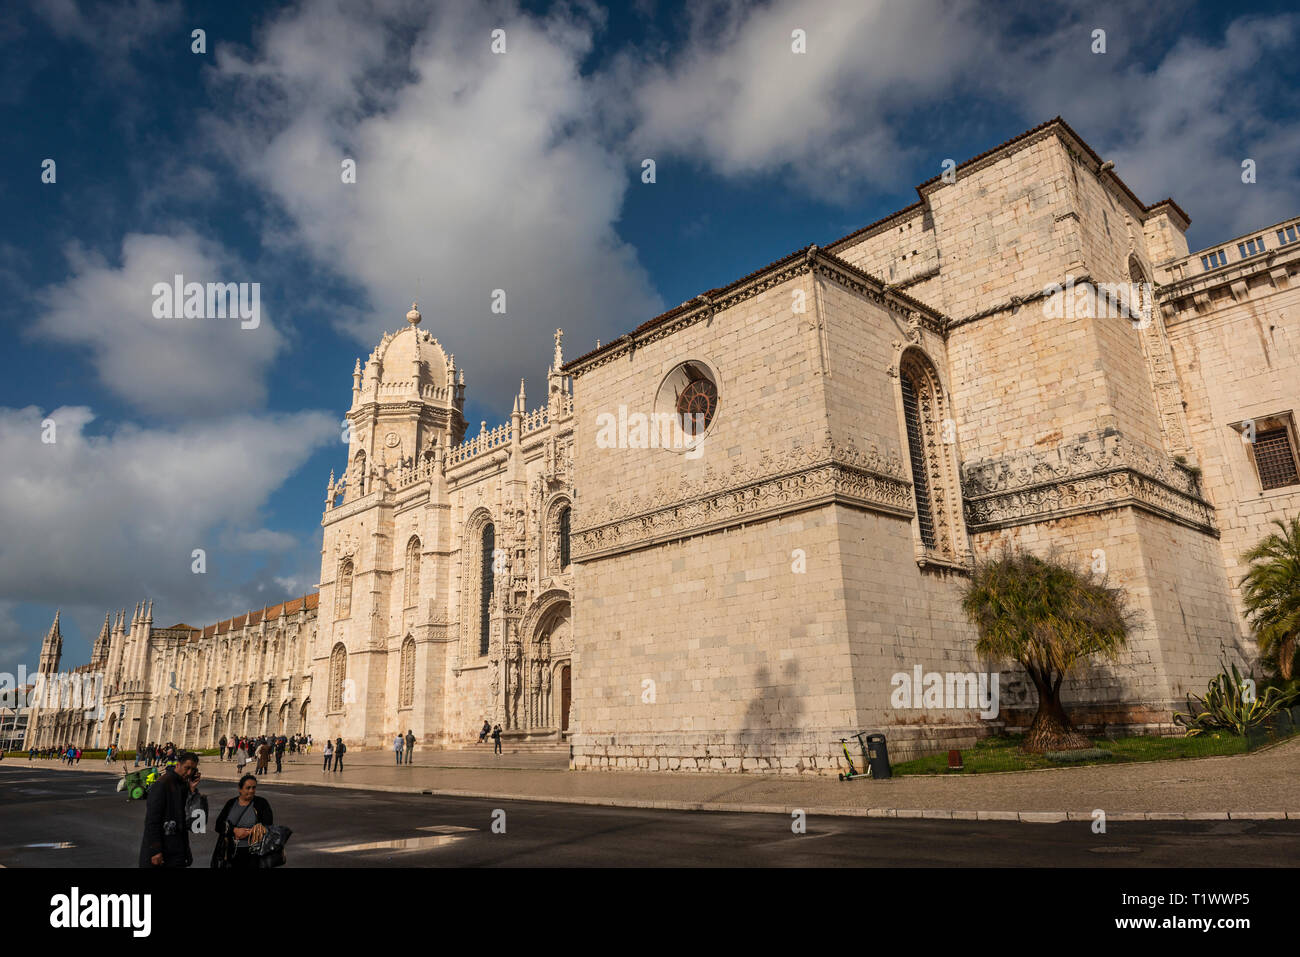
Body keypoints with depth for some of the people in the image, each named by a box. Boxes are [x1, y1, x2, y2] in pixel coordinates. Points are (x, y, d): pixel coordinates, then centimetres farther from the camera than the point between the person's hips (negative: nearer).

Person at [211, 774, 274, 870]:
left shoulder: (261, 803, 1)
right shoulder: (231, 803, 10)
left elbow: (268, 826, -5)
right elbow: (219, 824, 2)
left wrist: (248, 833, -18)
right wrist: (235, 830, -14)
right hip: (231, 852, 2)